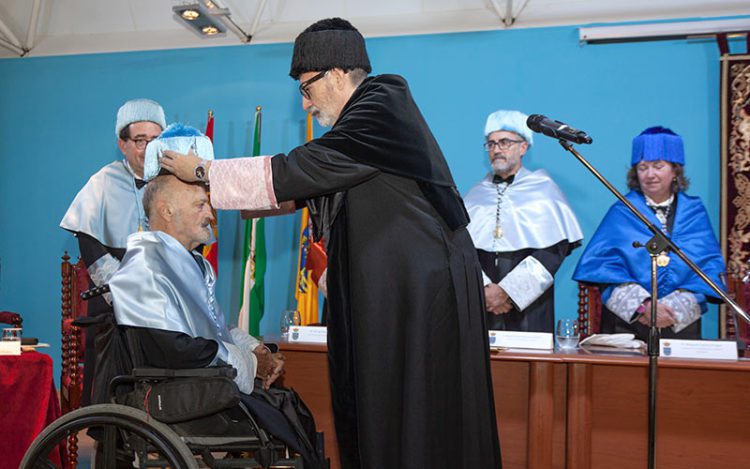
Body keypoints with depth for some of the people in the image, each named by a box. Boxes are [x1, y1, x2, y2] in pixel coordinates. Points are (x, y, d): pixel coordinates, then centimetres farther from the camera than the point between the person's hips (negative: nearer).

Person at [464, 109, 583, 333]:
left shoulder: (544, 189, 5)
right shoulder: (476, 194, 12)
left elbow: (555, 249, -4)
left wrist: (507, 290, -12)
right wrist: (485, 288, -14)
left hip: (529, 305, -2)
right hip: (480, 306, 2)